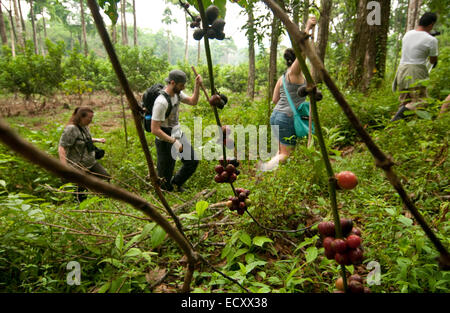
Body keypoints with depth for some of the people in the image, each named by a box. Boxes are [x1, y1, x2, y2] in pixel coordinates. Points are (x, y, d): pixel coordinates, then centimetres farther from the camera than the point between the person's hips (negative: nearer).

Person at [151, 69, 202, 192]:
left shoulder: (176, 92, -3)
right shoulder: (161, 102, -29)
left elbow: (193, 101, 10)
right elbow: (154, 130, -29)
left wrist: (197, 85, -5)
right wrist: (174, 142, -24)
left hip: (178, 135, 8)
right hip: (165, 141, -8)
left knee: (193, 161, 12)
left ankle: (176, 182, 33)